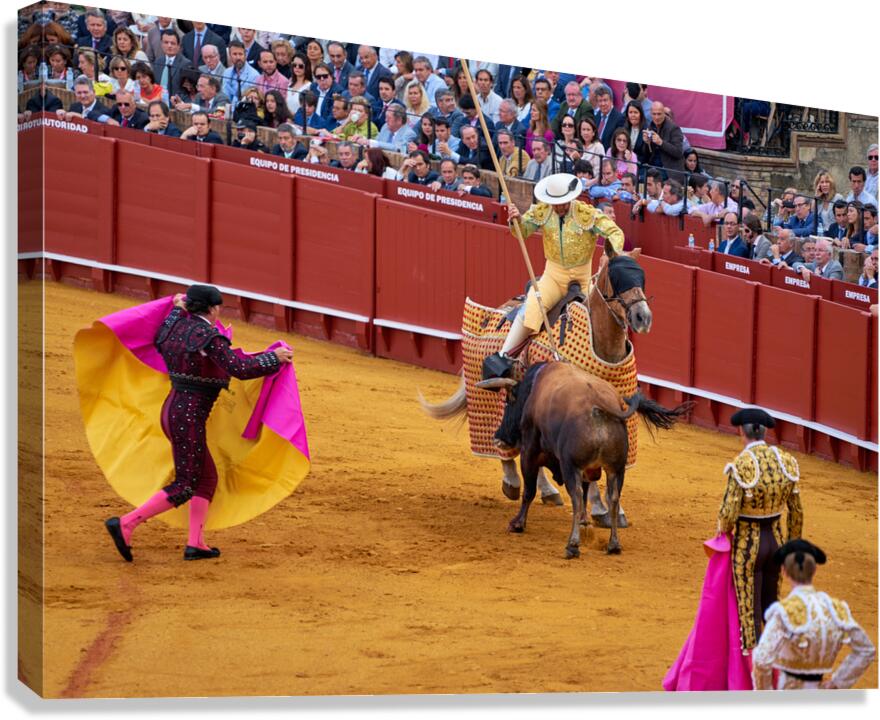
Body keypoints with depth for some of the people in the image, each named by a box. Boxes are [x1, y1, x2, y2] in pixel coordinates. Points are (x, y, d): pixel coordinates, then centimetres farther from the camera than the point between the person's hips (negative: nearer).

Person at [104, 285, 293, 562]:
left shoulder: (178, 327, 7)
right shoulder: (210, 338, -17)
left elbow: (160, 343, 29)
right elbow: (240, 369, -22)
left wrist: (177, 310, 33)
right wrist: (274, 358, -10)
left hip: (172, 410, 9)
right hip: (189, 417, -9)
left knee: (207, 477, 17)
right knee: (184, 487, -4)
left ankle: (195, 544, 14)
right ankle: (125, 524, -10)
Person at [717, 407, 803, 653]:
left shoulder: (741, 465, -21)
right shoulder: (785, 461, -4)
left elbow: (729, 513, -23)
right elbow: (796, 511, 2)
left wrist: (723, 531, 0)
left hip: (747, 543, -5)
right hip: (776, 540, 5)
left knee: (750, 612, 6)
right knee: (771, 604, 22)